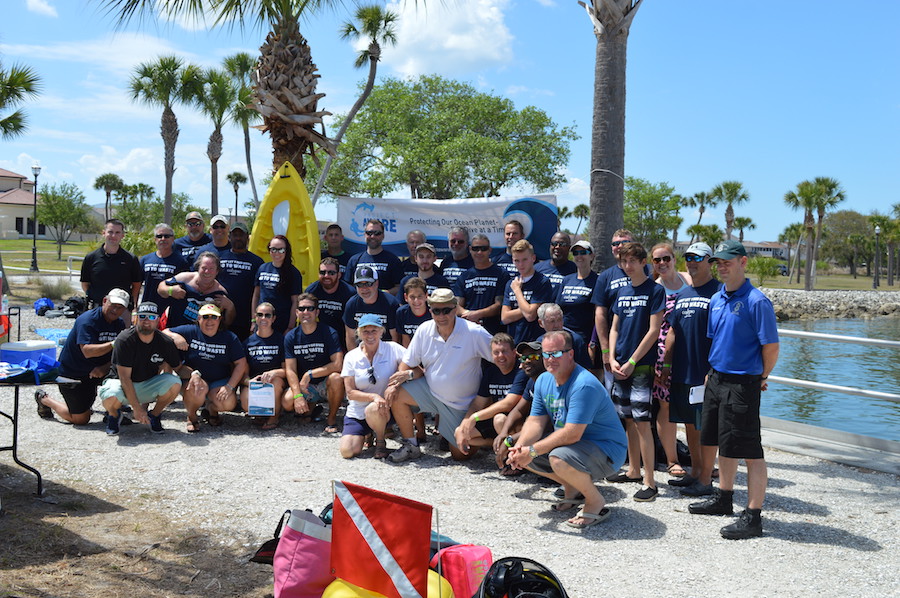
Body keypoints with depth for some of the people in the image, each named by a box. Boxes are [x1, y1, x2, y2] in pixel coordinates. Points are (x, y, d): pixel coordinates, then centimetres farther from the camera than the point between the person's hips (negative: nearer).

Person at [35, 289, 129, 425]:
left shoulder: (119, 324, 0)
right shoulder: (87, 320, -22)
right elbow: (87, 351, -33)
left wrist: (104, 368, -23)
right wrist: (114, 343, -40)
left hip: (95, 372, 7)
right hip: (71, 372, -7)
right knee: (81, 419, -3)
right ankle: (44, 399, 21)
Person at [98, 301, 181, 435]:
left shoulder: (165, 342, -8)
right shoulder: (124, 340, -18)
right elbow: (125, 377, -21)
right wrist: (137, 408, -26)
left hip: (148, 385, 3)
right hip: (120, 382, -3)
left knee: (175, 383, -25)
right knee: (111, 397, -38)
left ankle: (154, 415, 2)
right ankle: (114, 414, 3)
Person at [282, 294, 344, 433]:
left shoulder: (329, 333, -10)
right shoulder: (291, 337, -1)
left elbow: (338, 364, -21)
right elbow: (290, 370, -7)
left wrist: (309, 374, -21)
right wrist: (297, 395, -22)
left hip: (325, 384, -2)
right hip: (302, 385, 2)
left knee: (336, 378, -35)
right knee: (287, 402, -26)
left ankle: (332, 418, -9)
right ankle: (311, 408, 12)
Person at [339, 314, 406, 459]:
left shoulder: (392, 348, -6)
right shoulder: (351, 357, 0)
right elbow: (350, 392, -4)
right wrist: (373, 396, -21)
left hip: (383, 409, -2)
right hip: (357, 413, 2)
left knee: (373, 410, -37)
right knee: (347, 451, -16)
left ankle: (380, 441, -4)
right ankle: (368, 434, 18)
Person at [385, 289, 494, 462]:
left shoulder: (474, 333, -20)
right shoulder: (424, 330, -7)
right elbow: (408, 363, 2)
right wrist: (395, 383, -18)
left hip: (462, 404, -3)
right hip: (430, 391, 3)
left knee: (460, 454, -3)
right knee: (395, 395, -18)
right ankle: (411, 446, 0)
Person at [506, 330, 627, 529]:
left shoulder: (584, 385, -27)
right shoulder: (544, 380, 2)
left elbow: (572, 434, -31)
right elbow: (536, 421, 2)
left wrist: (532, 451, -28)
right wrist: (520, 447, -18)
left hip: (606, 449, -9)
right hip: (568, 443, 9)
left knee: (559, 458, -36)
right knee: (522, 452, 1)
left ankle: (597, 502, -8)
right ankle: (572, 488, 16)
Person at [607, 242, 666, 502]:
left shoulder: (655, 290, -6)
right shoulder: (622, 292, 13)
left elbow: (653, 331, -11)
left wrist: (632, 362, -13)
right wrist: (612, 359, 1)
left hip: (642, 365, -6)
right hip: (620, 366, 6)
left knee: (641, 422, -9)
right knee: (628, 420, 13)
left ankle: (649, 482, -5)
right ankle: (634, 471, 25)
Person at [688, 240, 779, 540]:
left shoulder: (756, 301, -14)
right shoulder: (716, 299, 10)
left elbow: (771, 346, -13)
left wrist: (761, 378, -1)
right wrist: (712, 372, 13)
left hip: (742, 384, -8)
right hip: (716, 380, 8)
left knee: (750, 452, -3)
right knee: (725, 445, 19)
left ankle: (752, 517, 2)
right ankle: (724, 498, 34)